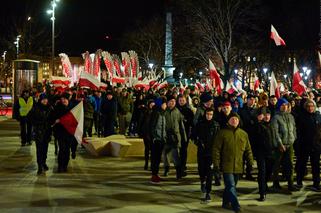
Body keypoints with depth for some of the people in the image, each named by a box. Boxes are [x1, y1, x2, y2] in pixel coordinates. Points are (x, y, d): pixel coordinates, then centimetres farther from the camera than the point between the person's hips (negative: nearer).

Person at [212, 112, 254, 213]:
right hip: (227, 166, -4)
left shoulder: (244, 134, 8)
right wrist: (216, 164, -9)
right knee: (231, 186, -9)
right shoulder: (222, 133, -4)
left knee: (231, 186, 14)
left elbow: (248, 150, 14)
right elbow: (216, 149, -5)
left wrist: (250, 162, 6)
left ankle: (226, 203, 31)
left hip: (238, 166, 4)